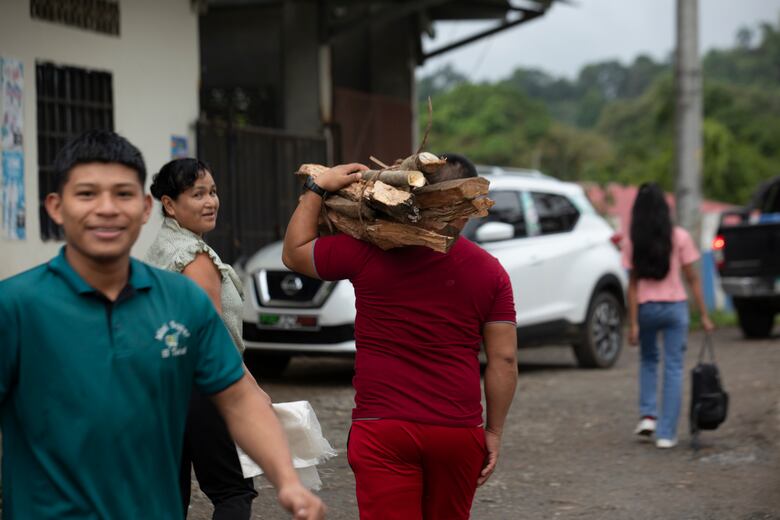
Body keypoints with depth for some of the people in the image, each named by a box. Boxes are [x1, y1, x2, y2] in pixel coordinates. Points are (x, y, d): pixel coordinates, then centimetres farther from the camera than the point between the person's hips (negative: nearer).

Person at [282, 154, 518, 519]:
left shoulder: (369, 253, -4)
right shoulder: (490, 271, 2)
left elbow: (294, 253, 10)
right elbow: (504, 360, 1)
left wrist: (317, 188, 14)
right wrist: (494, 430, 9)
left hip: (382, 430, -2)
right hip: (459, 433, 3)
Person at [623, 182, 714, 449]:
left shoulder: (633, 243, -4)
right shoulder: (679, 237, -5)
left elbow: (633, 284, -5)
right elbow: (692, 279, -4)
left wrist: (633, 324, -3)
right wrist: (704, 315, 2)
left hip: (645, 308, 1)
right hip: (675, 307, -1)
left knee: (648, 360, 24)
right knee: (673, 368, 6)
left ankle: (648, 415, 8)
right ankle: (666, 433, 4)